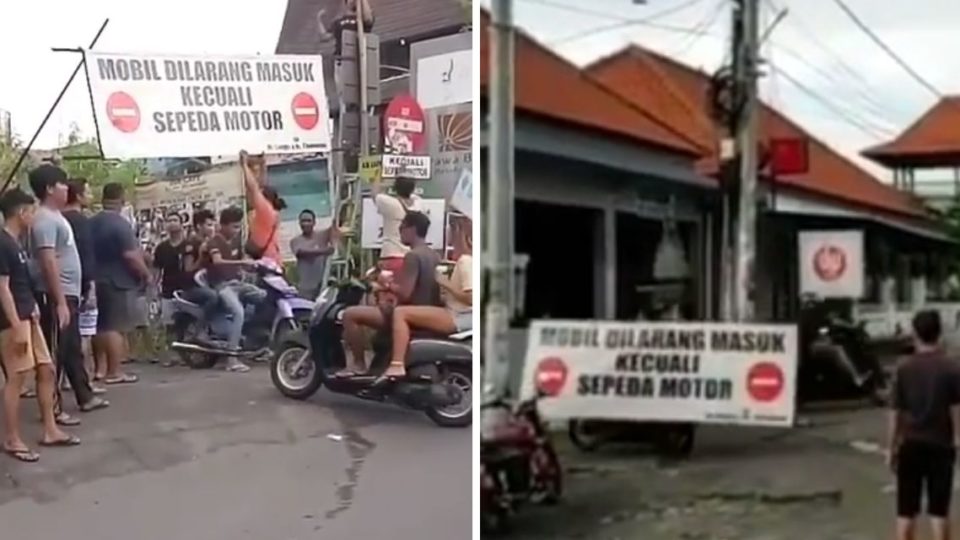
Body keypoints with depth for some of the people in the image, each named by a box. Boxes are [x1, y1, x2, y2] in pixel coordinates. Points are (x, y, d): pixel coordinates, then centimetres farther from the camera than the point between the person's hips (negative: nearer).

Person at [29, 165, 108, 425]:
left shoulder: (56, 216, 15)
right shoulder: (45, 220, -16)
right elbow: (49, 262, -22)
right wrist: (60, 302, -25)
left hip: (69, 294, 10)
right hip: (56, 297, -10)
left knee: (73, 351, 18)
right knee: (55, 354, -3)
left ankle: (85, 397, 29)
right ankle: (52, 408, 4)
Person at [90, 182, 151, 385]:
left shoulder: (91, 223, 10)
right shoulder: (121, 224, -16)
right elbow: (131, 255, -20)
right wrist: (146, 273, -8)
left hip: (98, 280, 8)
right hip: (119, 281, -8)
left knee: (101, 325, 14)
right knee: (116, 326, -5)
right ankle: (115, 372, -3)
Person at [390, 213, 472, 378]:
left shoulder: (465, 261, -15)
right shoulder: (467, 259, 14)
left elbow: (471, 298, -23)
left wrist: (446, 284, -15)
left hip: (459, 318, -11)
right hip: (459, 315, 11)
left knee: (400, 312, -18)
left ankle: (396, 366, -24)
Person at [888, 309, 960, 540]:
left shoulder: (904, 368, -4)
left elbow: (895, 413, -2)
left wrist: (891, 448, 6)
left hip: (911, 444, 0)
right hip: (940, 445, 0)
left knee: (906, 511, 7)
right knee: (939, 510, 7)